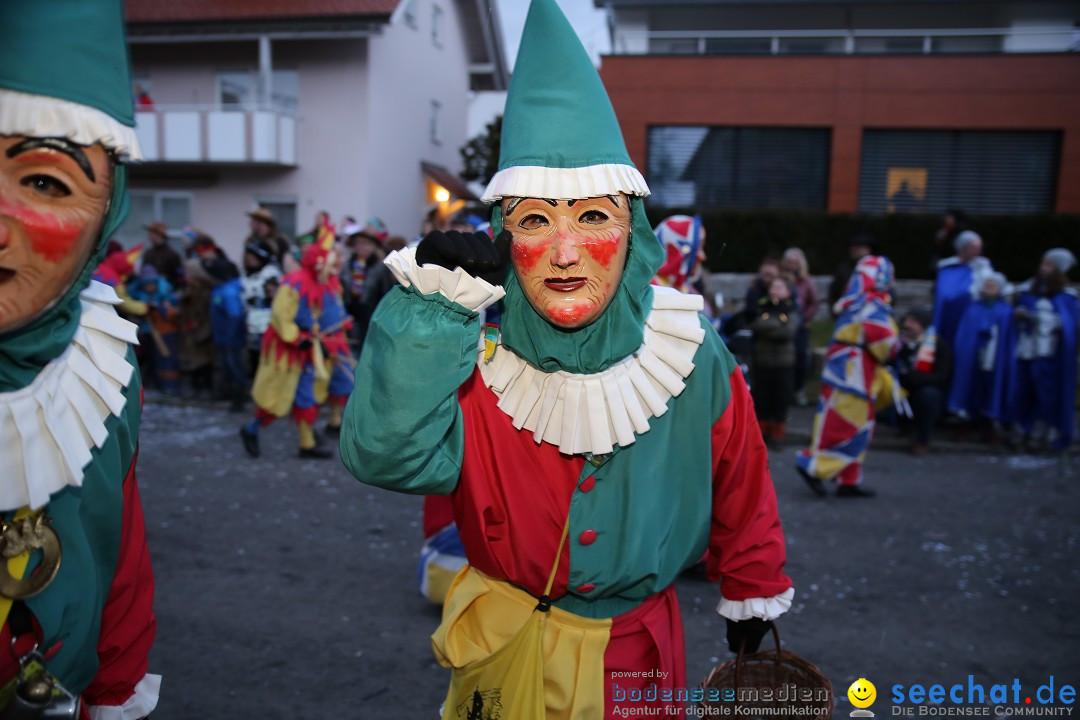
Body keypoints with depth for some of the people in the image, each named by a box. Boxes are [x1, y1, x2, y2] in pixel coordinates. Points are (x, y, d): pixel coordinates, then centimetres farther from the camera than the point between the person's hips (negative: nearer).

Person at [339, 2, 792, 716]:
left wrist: (753, 597, 10)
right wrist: (432, 306, -43)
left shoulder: (694, 357, -18)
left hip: (635, 654, 0)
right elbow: (389, 457, -35)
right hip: (502, 654, 1)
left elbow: (741, 494, -2)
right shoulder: (472, 353, -19)